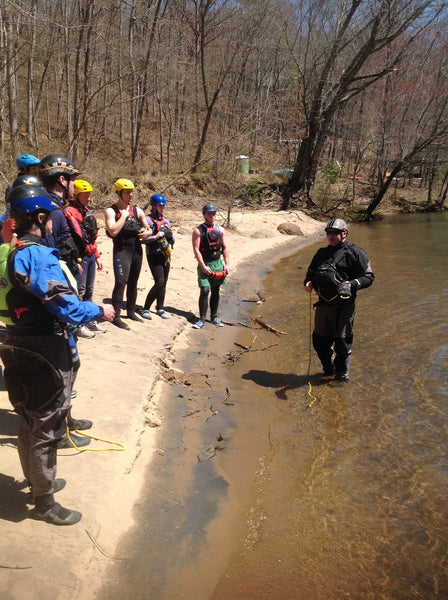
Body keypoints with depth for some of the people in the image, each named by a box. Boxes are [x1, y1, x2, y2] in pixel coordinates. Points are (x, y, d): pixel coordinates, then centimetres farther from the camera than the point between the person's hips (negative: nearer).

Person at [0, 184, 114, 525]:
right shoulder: (39, 256, -22)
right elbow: (66, 307, -25)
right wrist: (100, 311, -10)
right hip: (44, 354, -9)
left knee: (29, 424, 23)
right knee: (45, 429, 5)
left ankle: (38, 482, 44)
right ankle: (45, 504, 21)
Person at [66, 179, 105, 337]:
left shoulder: (87, 212, 18)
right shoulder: (70, 212, -10)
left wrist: (97, 256, 20)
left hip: (90, 256, 9)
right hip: (79, 257, -9)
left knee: (89, 290, 15)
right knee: (79, 291, -5)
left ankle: (90, 321, 25)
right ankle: (78, 325, 2)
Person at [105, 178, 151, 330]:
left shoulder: (137, 210, 11)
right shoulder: (111, 211, -6)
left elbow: (149, 229, 16)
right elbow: (113, 231, -21)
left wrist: (147, 233, -7)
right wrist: (124, 215, -14)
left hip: (137, 250, 6)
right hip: (121, 250, -6)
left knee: (133, 283, 14)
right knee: (121, 282, -14)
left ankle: (131, 312, 27)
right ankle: (116, 316, -8)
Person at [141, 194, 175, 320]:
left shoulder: (165, 221, 16)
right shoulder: (148, 220, -6)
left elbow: (173, 240, 16)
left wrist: (169, 234, -4)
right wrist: (157, 236, -19)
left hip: (166, 255, 7)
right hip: (154, 255, -7)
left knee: (163, 283, 9)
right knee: (159, 283, -14)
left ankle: (160, 308, 21)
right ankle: (145, 309, -2)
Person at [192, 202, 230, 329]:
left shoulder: (220, 230, 10)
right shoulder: (198, 231, -5)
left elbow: (225, 248, 11)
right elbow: (196, 249, -11)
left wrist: (226, 264, 2)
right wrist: (203, 266, -16)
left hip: (218, 263, 5)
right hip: (204, 264, -5)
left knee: (215, 291, 10)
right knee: (204, 291, -11)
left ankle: (214, 317, 21)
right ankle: (202, 319, -5)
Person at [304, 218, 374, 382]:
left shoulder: (355, 253, -1)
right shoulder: (321, 253, 16)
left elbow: (369, 276, -3)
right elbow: (311, 272, 27)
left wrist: (351, 284, -19)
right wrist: (308, 282, 4)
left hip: (343, 306, -6)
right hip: (323, 305, 6)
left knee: (342, 343, 3)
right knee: (320, 341, 12)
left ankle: (342, 376, 22)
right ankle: (329, 371, 34)